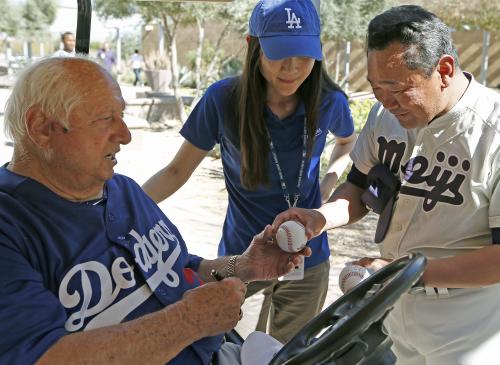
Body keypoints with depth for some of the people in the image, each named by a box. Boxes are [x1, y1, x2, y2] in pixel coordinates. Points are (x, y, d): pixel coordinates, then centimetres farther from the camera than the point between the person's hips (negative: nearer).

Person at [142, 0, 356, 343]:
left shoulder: (330, 102, -10)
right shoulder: (223, 99, -17)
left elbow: (348, 141, 14)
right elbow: (177, 171, -8)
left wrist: (330, 180, -4)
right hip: (239, 253, -1)